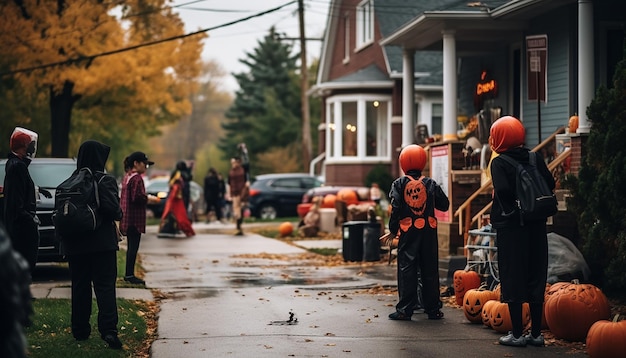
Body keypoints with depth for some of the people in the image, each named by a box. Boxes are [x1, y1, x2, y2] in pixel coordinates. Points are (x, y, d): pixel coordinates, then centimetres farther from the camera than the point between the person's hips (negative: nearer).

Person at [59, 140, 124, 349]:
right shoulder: (105, 181, -10)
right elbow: (112, 208, -20)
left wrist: (65, 239, 16)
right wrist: (119, 215, 1)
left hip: (75, 244, 4)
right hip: (102, 243, -4)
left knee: (80, 287, 13)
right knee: (105, 286, -4)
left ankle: (80, 330, 19)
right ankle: (108, 329, -17)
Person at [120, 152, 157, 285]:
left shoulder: (127, 177, 15)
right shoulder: (137, 178, -15)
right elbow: (138, 198, -23)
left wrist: (146, 197, 13)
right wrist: (149, 198, -7)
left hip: (128, 218, 10)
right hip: (134, 219, -10)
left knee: (131, 247, 15)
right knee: (133, 247, -5)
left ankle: (128, 274, 20)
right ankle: (130, 275, -2)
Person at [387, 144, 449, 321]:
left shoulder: (399, 183, -2)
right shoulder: (430, 183, 4)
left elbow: (395, 208, -9)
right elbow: (444, 205, 7)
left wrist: (393, 229, -1)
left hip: (408, 231, -2)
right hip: (428, 231, 2)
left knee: (407, 269, 1)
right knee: (429, 270, 9)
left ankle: (405, 309, -3)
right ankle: (433, 309, 12)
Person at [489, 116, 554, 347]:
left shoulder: (499, 163, -8)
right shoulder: (535, 159, 6)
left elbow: (502, 189, -22)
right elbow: (550, 184, -1)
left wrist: (509, 208, -6)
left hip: (510, 226, -5)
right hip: (536, 226, 5)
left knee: (512, 279, 2)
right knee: (535, 278, 10)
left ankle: (517, 334, 3)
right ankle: (536, 333, 14)